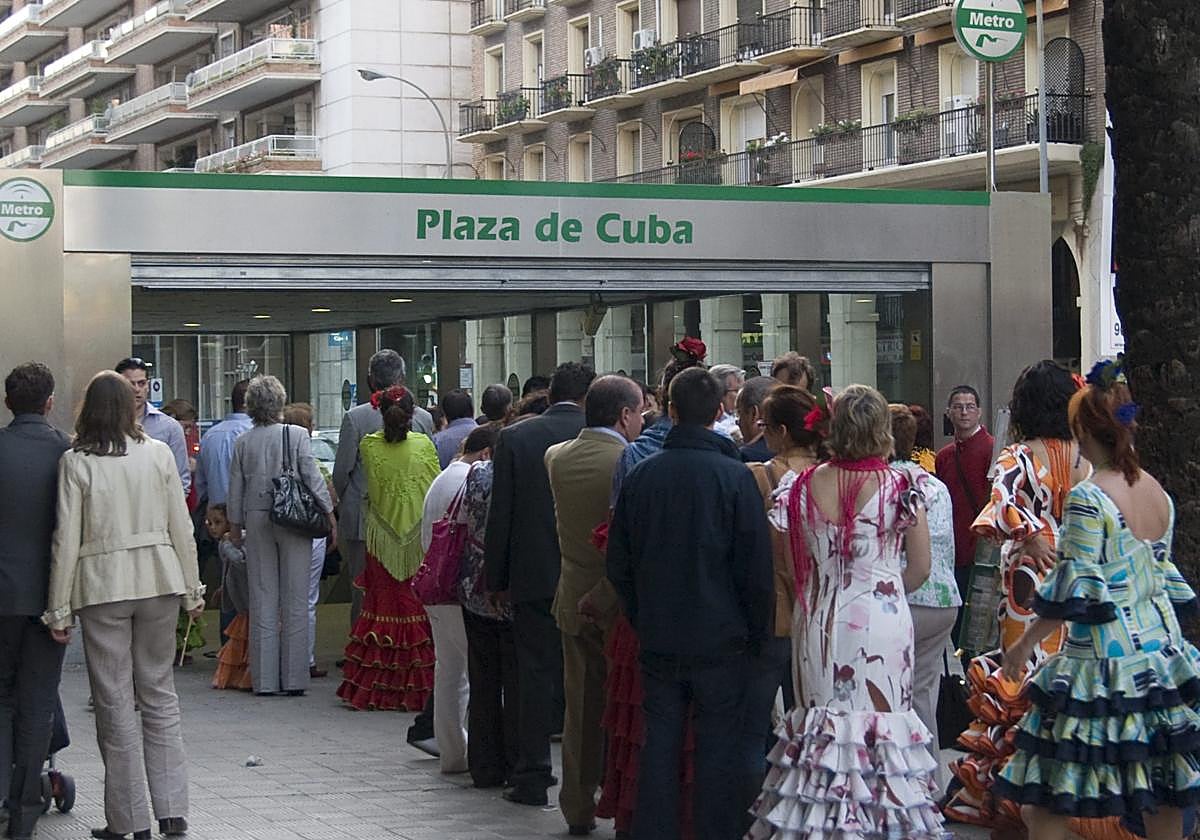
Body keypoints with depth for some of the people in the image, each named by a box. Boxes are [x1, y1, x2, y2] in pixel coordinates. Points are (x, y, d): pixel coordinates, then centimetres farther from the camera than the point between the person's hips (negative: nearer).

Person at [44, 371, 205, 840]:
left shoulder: (75, 462, -5)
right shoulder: (158, 454, 2)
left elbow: (67, 540, -5)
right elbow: (181, 528, 4)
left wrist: (58, 610, 1)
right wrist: (193, 590, 13)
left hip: (102, 587, -2)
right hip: (158, 580, 2)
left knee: (115, 704, 4)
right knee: (160, 696, 11)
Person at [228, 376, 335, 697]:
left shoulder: (243, 442, 3)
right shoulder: (296, 435, -6)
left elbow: (235, 488, 8)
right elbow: (313, 477, -7)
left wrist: (235, 525, 19)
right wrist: (329, 513, 2)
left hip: (257, 519, 3)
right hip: (294, 519, -2)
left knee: (262, 599, 7)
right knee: (295, 599, 3)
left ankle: (264, 679, 7)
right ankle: (293, 677, 3)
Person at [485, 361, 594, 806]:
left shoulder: (514, 437, -3)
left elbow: (500, 515, -2)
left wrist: (495, 578, 4)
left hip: (534, 574, 0)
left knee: (536, 673, 4)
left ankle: (532, 777, 5)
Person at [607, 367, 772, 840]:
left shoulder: (640, 475, 1)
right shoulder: (735, 477, -11)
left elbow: (618, 563, 7)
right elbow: (755, 567, -9)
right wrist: (757, 635, 2)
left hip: (657, 639, 3)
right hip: (720, 640, -3)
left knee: (660, 743, 9)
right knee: (717, 747, 3)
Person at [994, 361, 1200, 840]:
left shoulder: (1087, 499, -15)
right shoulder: (1158, 494, 6)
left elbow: (1075, 594, -16)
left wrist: (1025, 643, -5)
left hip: (1101, 661, -8)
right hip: (1161, 656, 8)